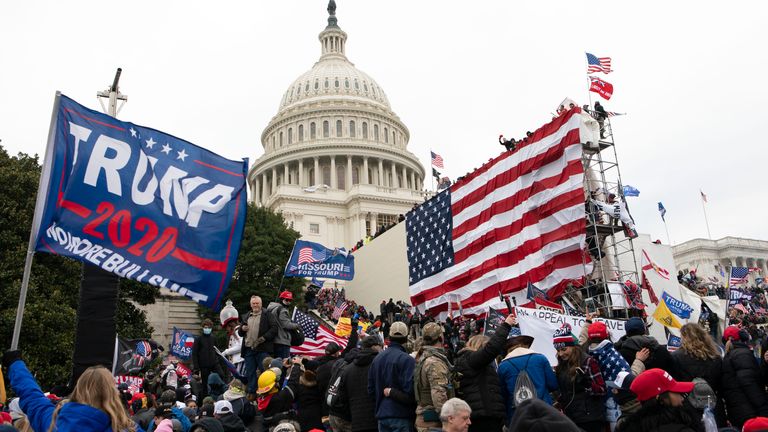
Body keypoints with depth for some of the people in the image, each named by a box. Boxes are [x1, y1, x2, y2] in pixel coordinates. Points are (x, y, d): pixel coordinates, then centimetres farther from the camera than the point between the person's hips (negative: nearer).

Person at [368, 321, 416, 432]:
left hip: (381, 415, 6)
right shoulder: (407, 360, -14)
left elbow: (371, 389, 13)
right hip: (401, 416, -6)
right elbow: (409, 392, -22)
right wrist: (392, 392, -5)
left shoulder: (377, 358, 7)